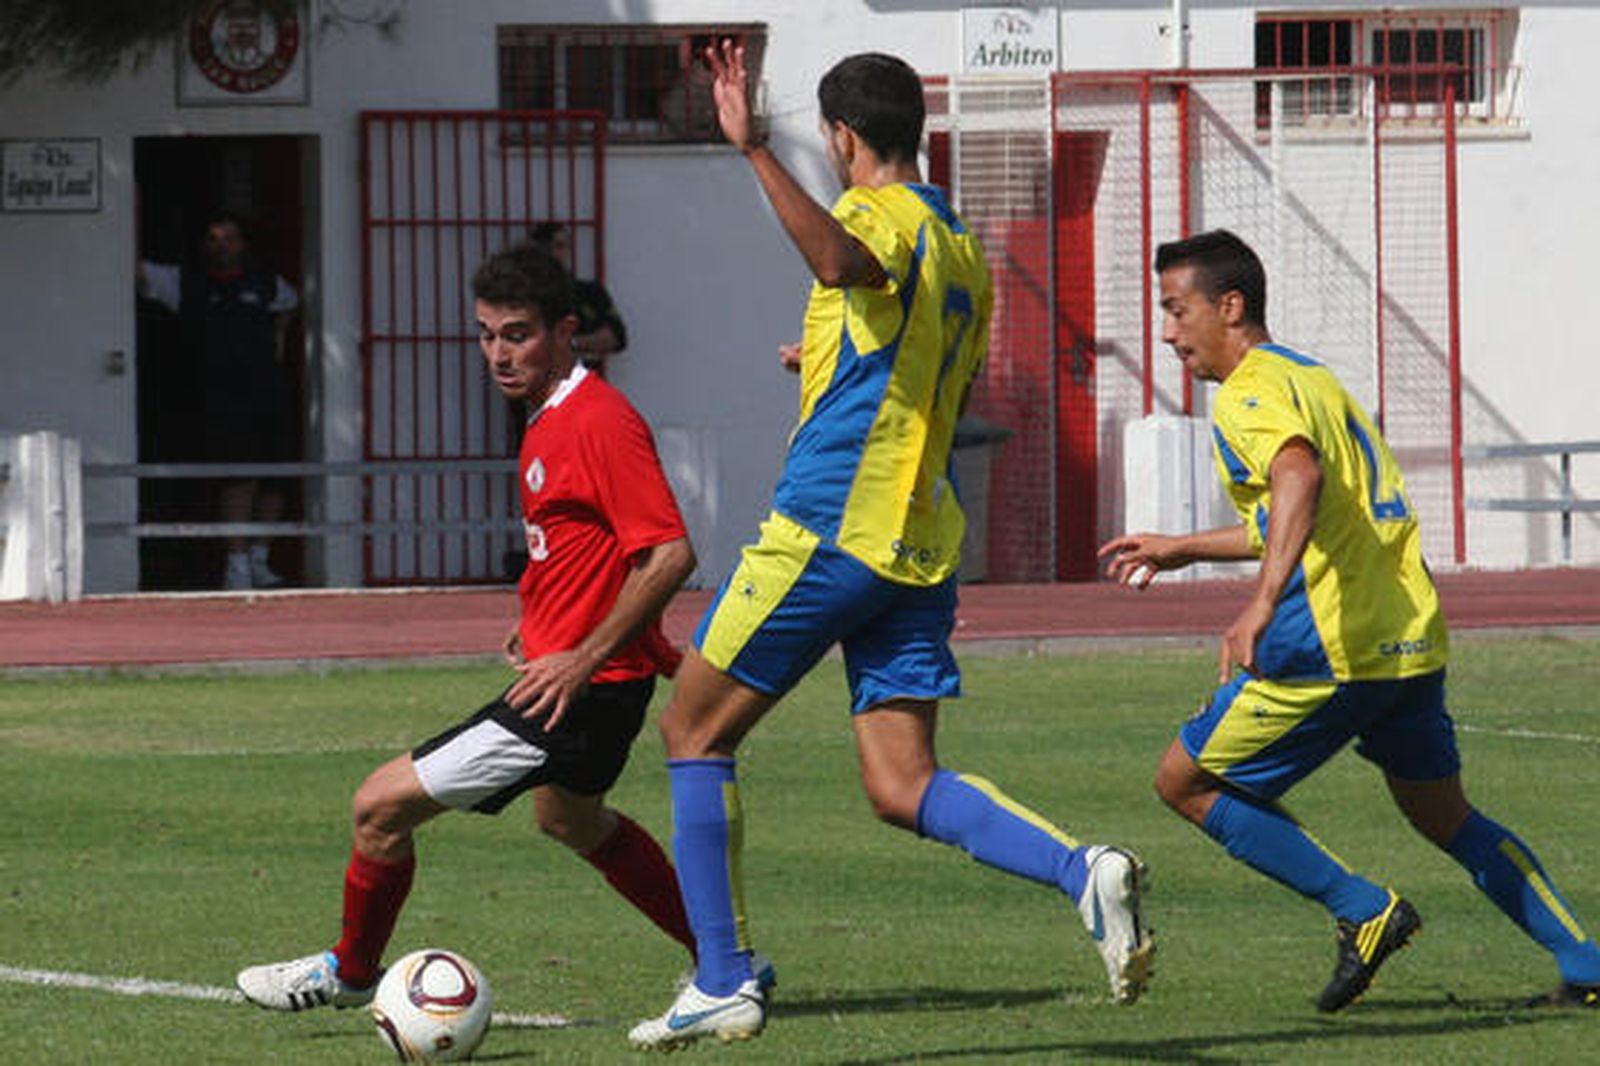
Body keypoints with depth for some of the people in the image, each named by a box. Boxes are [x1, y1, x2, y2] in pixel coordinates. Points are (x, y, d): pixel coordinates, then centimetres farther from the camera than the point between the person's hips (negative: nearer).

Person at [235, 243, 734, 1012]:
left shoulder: (600, 422, -21)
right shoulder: (548, 417, 9)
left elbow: (670, 554, -27)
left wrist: (584, 659, -28)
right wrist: (548, 624, 16)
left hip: (583, 687, -11)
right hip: (569, 667, 11)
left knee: (382, 806, -7)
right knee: (570, 818, 35)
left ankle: (350, 972, 15)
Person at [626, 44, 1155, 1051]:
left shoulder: (881, 214, -8)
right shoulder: (961, 248, 19)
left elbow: (842, 261, -35)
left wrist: (754, 149, -40)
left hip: (829, 525, -8)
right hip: (921, 542, 8)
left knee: (695, 730, 7)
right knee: (902, 786, 3)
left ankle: (724, 982, 4)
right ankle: (1083, 869, -21)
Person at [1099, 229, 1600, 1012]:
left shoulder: (1250, 394, -8)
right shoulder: (1309, 377, 22)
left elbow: (1299, 479, -31)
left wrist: (1262, 604, -42)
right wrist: (1181, 550, 41)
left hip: (1332, 650, -9)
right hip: (1415, 642, 9)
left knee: (1185, 781, 4)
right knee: (1443, 815, 22)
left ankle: (1362, 910, -3)